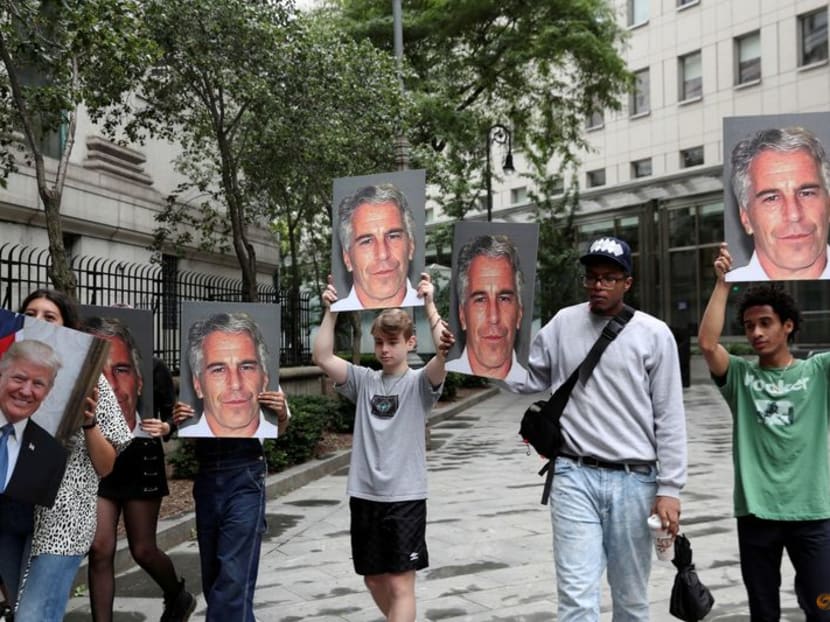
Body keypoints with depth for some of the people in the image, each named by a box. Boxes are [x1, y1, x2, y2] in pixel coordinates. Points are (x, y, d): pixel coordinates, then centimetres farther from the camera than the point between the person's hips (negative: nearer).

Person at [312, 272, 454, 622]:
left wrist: (429, 304, -20)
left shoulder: (419, 383, -3)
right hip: (364, 496, 5)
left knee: (400, 584, -2)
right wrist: (331, 311, -9)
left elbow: (445, 350, -22)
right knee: (374, 579, 17)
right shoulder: (364, 380, 6)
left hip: (405, 497, -4)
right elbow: (321, 357, -4)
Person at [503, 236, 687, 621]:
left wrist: (669, 488, -5)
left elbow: (669, 418, -1)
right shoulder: (563, 324, 5)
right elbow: (525, 380, 10)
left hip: (633, 481, 0)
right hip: (575, 476, 0)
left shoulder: (654, 334, -1)